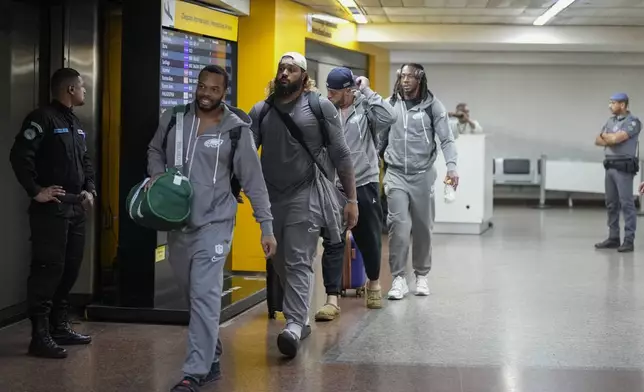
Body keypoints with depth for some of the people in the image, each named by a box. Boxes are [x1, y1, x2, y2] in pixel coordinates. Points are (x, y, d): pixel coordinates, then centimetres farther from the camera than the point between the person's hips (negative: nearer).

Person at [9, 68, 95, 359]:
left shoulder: (76, 123, 18)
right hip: (51, 208, -9)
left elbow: (85, 161, 26)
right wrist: (35, 191, -18)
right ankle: (40, 336, -6)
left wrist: (90, 189, 12)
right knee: (48, 269, -9)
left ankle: (60, 326, 23)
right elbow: (20, 156, -18)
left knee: (70, 269, 12)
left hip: (76, 207, 9)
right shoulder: (42, 118, -10)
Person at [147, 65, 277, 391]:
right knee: (193, 295, 16)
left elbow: (254, 181, -4)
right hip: (177, 223, 5)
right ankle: (211, 358, 33)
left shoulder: (236, 130, -7)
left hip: (213, 224, -5)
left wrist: (266, 226, -7)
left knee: (205, 296, -14)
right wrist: (156, 175, -2)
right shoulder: (173, 119, 3)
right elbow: (155, 151, 20)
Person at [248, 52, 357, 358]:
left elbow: (341, 155, 0)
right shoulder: (260, 111, 6)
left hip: (306, 196, -4)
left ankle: (294, 325, -17)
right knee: (280, 264, 12)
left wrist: (351, 199, -2)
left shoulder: (320, 107, -1)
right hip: (270, 198, 4)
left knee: (299, 263, -11)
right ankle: (301, 318, 27)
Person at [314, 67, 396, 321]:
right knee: (333, 243, -3)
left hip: (365, 185, -1)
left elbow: (389, 117, -24)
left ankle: (374, 284, 38)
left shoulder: (365, 108, -5)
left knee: (370, 240, 14)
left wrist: (366, 91, -17)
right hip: (334, 187, 1)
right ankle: (332, 299, 0)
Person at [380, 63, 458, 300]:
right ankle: (398, 278, -4)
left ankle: (421, 276, 23)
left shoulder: (432, 105, -1)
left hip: (422, 174, 0)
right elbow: (380, 138, 10)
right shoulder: (390, 104, 4)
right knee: (399, 224, -11)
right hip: (395, 174, 0)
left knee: (422, 227, 8)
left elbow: (446, 139, -7)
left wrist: (451, 166, -22)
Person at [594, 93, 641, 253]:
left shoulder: (633, 121, -8)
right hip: (610, 166, 8)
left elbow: (616, 138, -20)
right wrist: (612, 140, -8)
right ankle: (613, 238, 15)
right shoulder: (611, 121, 15)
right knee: (611, 204, 9)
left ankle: (629, 240, -6)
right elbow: (598, 141, 10)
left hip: (624, 167, -8)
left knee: (626, 204, -7)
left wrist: (605, 135, 1)